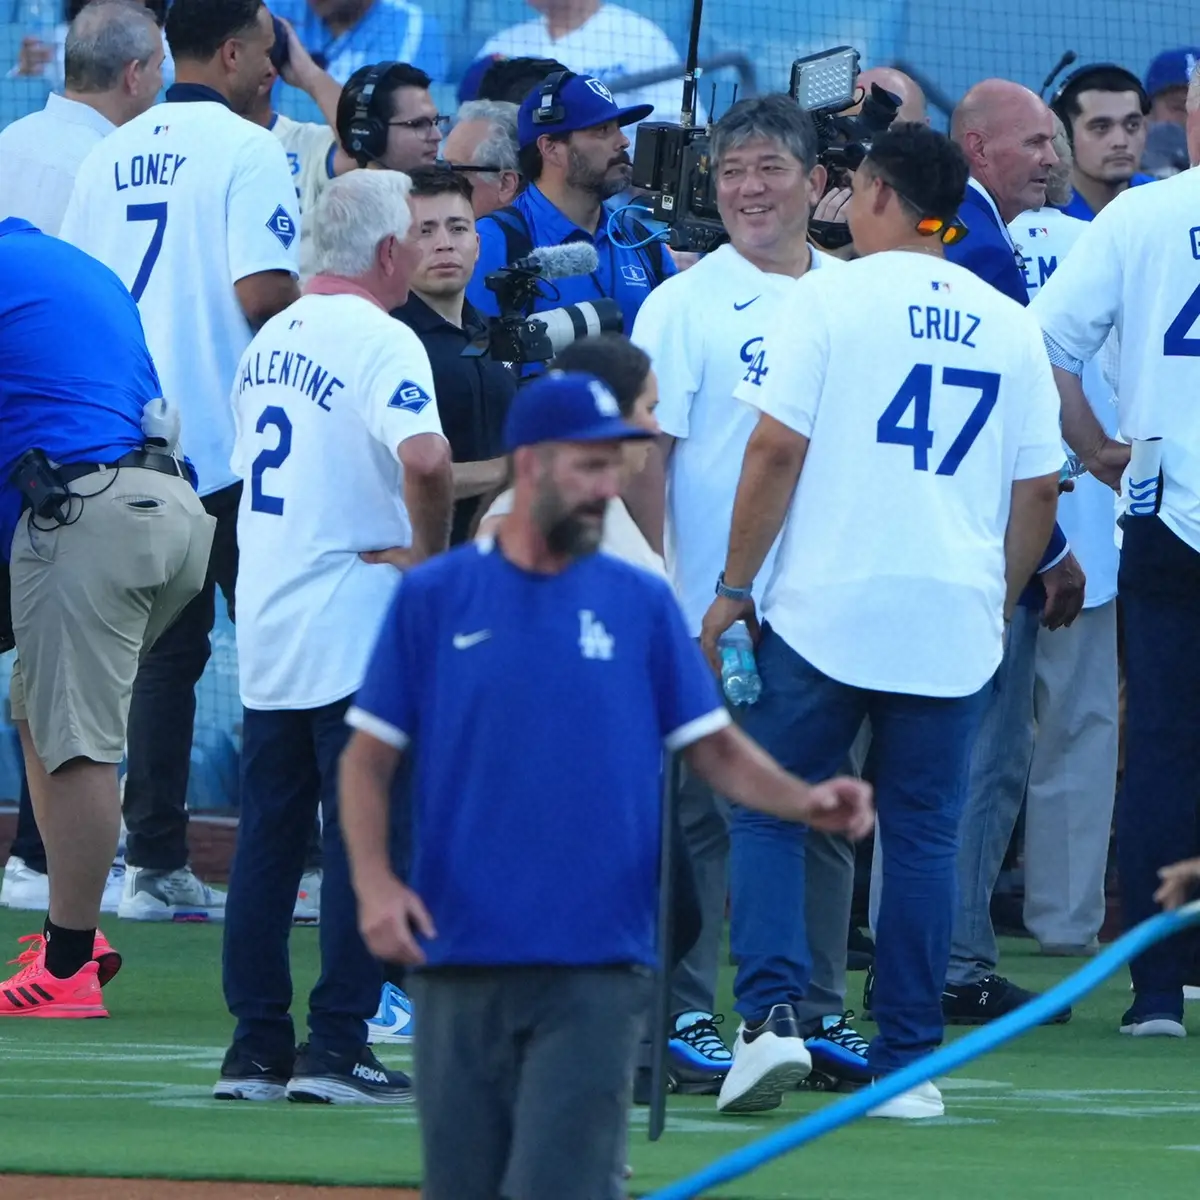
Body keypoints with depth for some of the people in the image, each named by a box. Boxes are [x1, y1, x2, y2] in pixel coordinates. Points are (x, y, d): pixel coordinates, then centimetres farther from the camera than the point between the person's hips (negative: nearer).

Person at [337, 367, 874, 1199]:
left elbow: (714, 745, 7)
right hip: (459, 966, 1)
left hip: (595, 973, -1)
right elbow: (368, 757, 4)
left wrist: (804, 802, -13)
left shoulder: (641, 603, 7)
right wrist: (374, 881, -12)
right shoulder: (433, 598, 4)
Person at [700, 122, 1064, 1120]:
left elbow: (777, 450, -7)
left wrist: (734, 588, -1)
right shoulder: (1010, 325, 9)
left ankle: (771, 1015, -11)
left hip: (827, 609, -3)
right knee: (924, 832, 8)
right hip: (958, 622, 3)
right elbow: (1038, 489, 10)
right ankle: (908, 1063, 6)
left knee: (768, 810, 6)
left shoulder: (830, 298, -3)